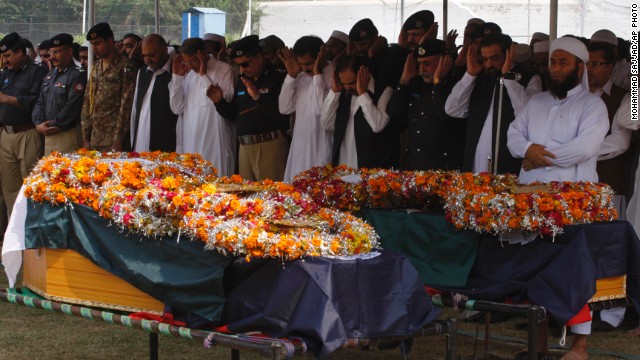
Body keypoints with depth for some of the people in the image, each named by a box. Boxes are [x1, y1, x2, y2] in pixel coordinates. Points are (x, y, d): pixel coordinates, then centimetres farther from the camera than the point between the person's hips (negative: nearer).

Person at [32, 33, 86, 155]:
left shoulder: (78, 75, -8)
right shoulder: (50, 75, 18)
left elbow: (72, 108, -16)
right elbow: (40, 103, 16)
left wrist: (52, 126, -12)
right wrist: (38, 124, -2)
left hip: (68, 135, -7)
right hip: (48, 134, 7)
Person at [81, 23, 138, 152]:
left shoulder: (126, 67, -7)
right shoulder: (95, 67, 14)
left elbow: (126, 105, -12)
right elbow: (87, 102, 15)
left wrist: (118, 140, -16)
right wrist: (85, 138, 9)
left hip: (114, 139, -6)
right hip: (95, 139, 6)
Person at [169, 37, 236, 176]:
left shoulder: (224, 70, -3)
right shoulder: (188, 73, 13)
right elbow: (177, 108, 8)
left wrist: (204, 75, -12)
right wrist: (177, 76, 1)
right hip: (189, 145, 5)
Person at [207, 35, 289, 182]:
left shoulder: (278, 78, -6)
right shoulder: (242, 81, 18)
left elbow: (282, 114, -17)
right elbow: (234, 115, 23)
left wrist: (258, 96, -20)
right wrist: (219, 102, 6)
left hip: (270, 146, -7)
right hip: (245, 146, 7)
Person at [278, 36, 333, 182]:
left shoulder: (333, 76, -11)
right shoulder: (301, 77, 11)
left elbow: (323, 109, -22)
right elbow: (285, 108, 7)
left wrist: (317, 74, -17)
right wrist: (291, 75, 0)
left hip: (321, 150, -7)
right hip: (299, 147, 7)